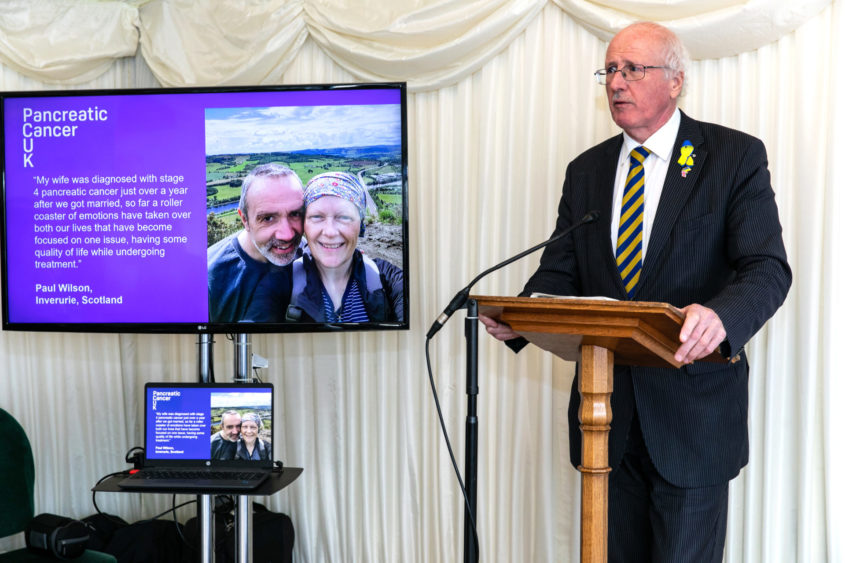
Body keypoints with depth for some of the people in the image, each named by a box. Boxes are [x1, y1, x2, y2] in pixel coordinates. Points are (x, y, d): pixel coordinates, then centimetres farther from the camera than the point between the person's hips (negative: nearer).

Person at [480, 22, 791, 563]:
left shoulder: (736, 156, -3)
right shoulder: (586, 171, 10)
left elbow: (768, 268, -12)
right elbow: (561, 270, 8)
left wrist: (721, 316, -34)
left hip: (693, 410, -4)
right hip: (608, 409, 5)